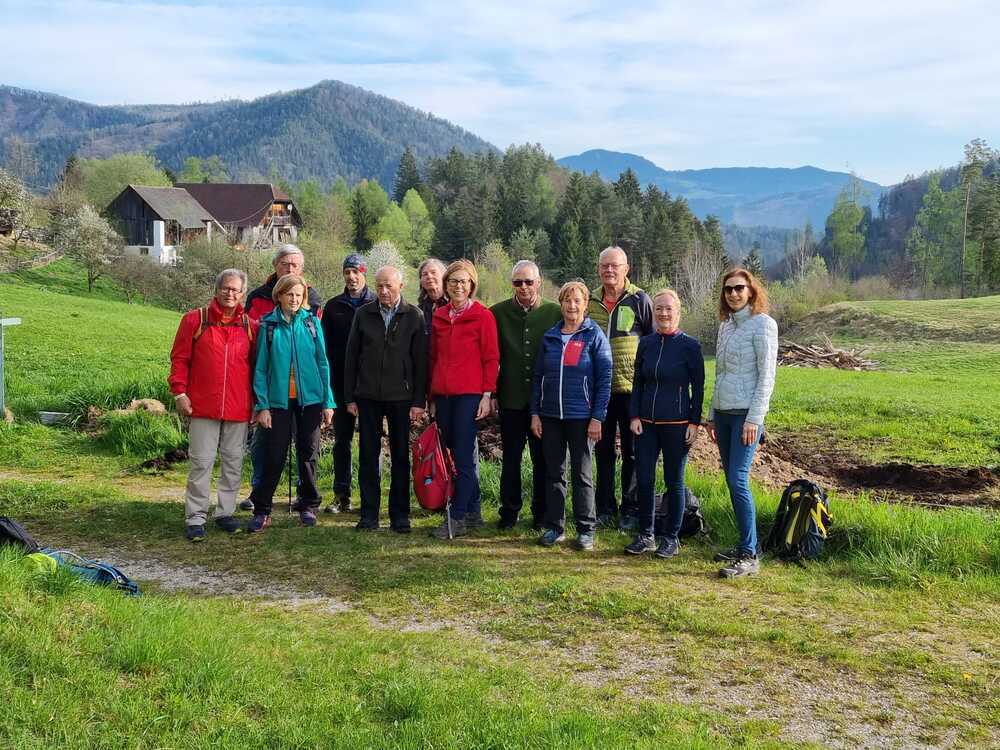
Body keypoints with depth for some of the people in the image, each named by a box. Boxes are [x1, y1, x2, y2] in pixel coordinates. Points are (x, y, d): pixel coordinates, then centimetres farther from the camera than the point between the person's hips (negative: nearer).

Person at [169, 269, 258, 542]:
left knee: (233, 462, 9)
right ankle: (195, 518, 7)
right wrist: (179, 392, -6)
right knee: (201, 462, 0)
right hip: (202, 406, -2)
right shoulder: (195, 319, 1)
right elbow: (179, 358, 2)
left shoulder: (250, 326, 7)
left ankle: (225, 512, 22)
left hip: (238, 408, 3)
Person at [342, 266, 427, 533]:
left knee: (400, 456, 6)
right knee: (368, 455, 5)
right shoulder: (363, 314, 4)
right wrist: (350, 397, 2)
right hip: (368, 396, 2)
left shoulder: (414, 316, -1)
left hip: (401, 397, -1)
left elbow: (420, 361, -2)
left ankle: (399, 515, 14)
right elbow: (351, 357, 7)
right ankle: (369, 514, 12)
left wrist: (419, 401, -7)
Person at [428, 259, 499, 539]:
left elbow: (491, 358, -4)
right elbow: (433, 357, 17)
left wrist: (487, 395, -10)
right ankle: (473, 507, 21)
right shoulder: (439, 316, 13)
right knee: (451, 452, 9)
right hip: (442, 394, 6)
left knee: (462, 456, -6)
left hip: (469, 394, -6)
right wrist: (432, 396, 14)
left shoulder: (483, 316, -2)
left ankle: (458, 519, -4)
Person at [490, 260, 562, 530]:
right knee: (511, 458, 9)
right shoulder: (498, 313, 2)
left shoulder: (554, 313, 0)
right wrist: (491, 393, -2)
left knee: (542, 458, 7)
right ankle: (509, 511, 21)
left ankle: (541, 513, 19)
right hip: (510, 397, 1)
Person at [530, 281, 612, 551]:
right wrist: (535, 413, 3)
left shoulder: (595, 336, -3)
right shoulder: (550, 337, 8)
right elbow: (538, 376, 9)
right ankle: (554, 527, 17)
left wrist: (597, 418, -12)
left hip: (581, 417, -4)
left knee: (581, 474, 4)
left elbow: (604, 379, -6)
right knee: (553, 473, 9)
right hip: (550, 416, 4)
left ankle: (586, 530, 11)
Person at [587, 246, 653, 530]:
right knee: (603, 450, 10)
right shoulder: (590, 301, 8)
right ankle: (605, 508, 20)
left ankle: (631, 510, 13)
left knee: (632, 451, 5)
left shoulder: (640, 300, -4)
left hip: (632, 387, -4)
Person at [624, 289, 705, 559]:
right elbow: (638, 383, 11)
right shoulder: (646, 343, 6)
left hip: (677, 423, -4)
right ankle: (645, 535, 17)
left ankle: (672, 537, 16)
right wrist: (634, 416, 3)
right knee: (643, 479, 4)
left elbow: (698, 387, -3)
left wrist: (695, 422, -8)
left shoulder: (689, 345, -5)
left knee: (674, 481, 5)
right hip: (647, 423, 4)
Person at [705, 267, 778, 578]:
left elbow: (767, 375, -11)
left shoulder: (762, 324, -6)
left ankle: (749, 556, -10)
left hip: (746, 415, -7)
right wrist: (711, 414, 18)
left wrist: (755, 418, -17)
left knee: (738, 480, -13)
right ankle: (744, 545, 17)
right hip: (723, 413, 7)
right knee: (732, 481, 8)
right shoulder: (726, 325, 16)